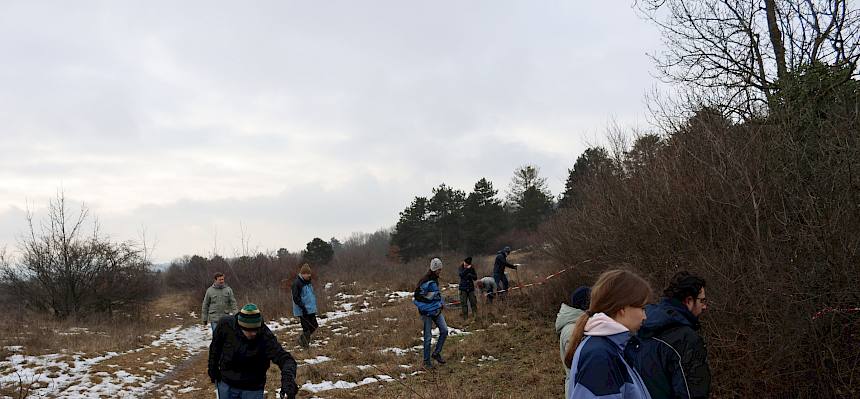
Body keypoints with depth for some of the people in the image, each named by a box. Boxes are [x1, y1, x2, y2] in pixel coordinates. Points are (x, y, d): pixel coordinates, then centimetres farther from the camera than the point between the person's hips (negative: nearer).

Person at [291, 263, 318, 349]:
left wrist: (314, 305, 19)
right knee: (306, 328, -4)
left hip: (311, 309, 8)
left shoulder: (308, 282, 12)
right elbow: (296, 298, -17)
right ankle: (305, 344, 12)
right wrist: (303, 307, -20)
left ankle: (302, 339, 27)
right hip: (303, 311, -8)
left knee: (314, 326, 10)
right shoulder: (297, 283, -13)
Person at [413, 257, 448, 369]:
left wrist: (440, 304, 15)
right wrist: (423, 310, -16)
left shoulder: (436, 279, 10)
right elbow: (417, 296, -18)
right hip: (427, 312, -8)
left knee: (444, 330, -2)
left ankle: (436, 353, 14)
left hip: (437, 310, 8)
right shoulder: (425, 281, -18)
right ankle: (426, 361, 11)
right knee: (428, 337, -1)